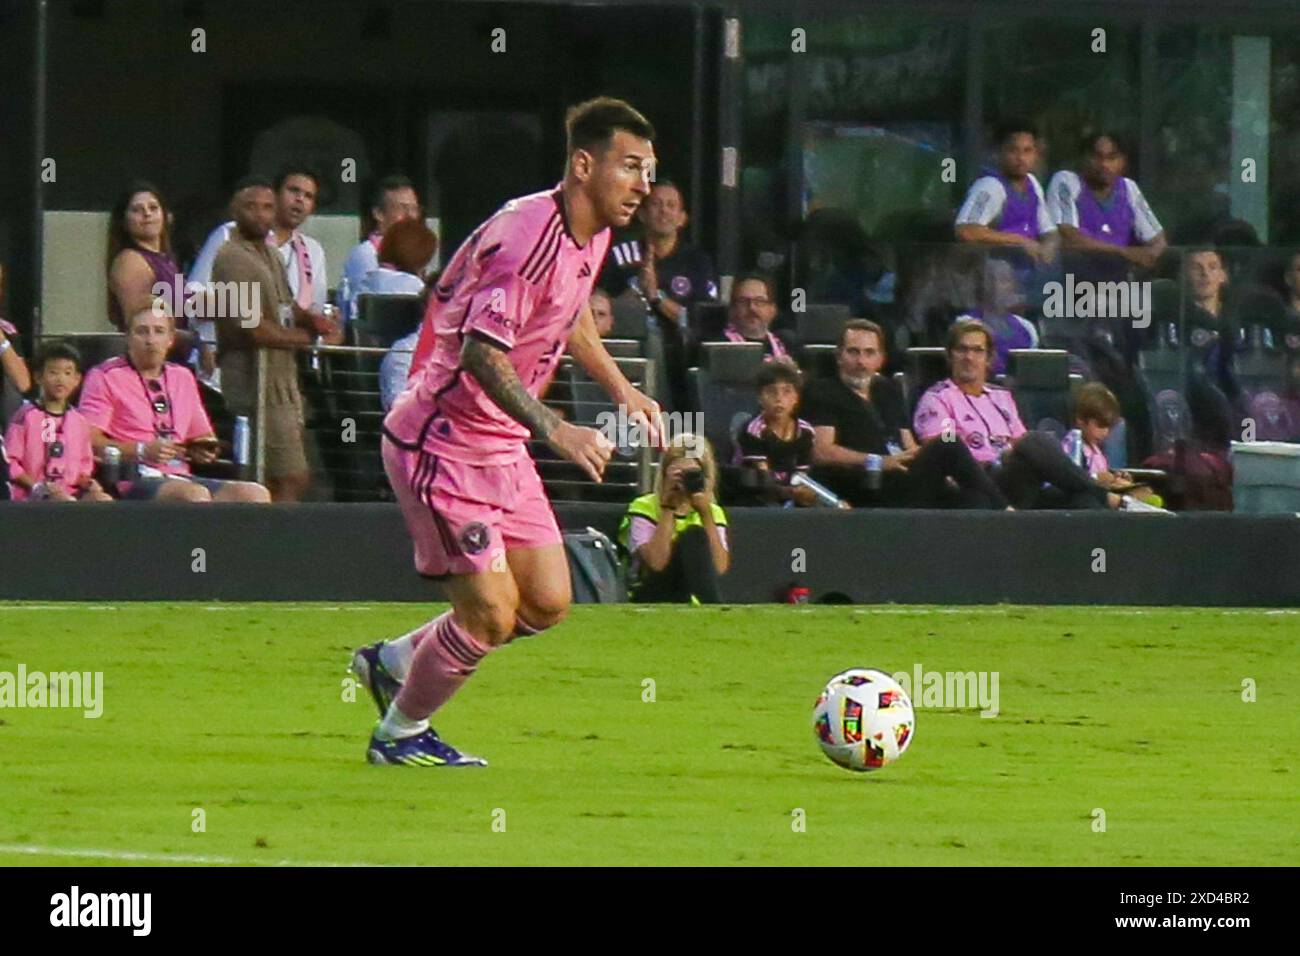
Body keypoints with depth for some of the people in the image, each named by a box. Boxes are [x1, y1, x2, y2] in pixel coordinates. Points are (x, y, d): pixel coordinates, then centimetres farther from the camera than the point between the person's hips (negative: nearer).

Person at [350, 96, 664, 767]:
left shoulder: (592, 234, 5)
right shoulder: (528, 234, -25)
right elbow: (482, 353, -32)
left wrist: (620, 389, 24)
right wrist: (556, 431, -40)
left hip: (502, 447, 9)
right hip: (441, 445, -9)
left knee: (548, 603, 7)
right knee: (491, 614, -9)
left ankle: (394, 662, 26)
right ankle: (399, 735, 15)